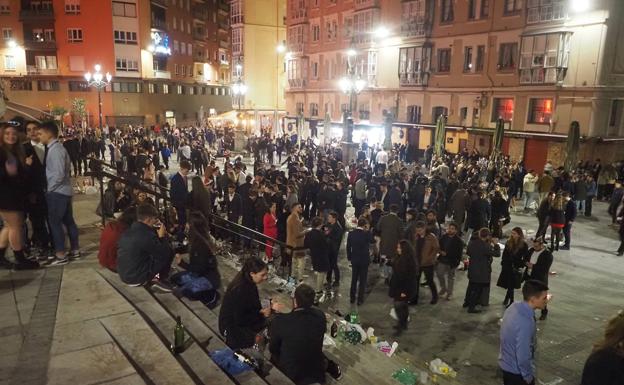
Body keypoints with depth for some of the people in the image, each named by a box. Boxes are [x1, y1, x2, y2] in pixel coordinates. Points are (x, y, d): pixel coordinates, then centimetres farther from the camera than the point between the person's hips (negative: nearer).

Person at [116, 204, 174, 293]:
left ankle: (151, 279, 18)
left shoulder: (128, 231, 2)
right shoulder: (146, 235, -24)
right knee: (169, 252, -1)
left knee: (157, 250, 23)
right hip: (137, 278, -8)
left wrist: (158, 236, 7)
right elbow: (165, 253, -14)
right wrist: (162, 236, -2)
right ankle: (160, 280, 10)